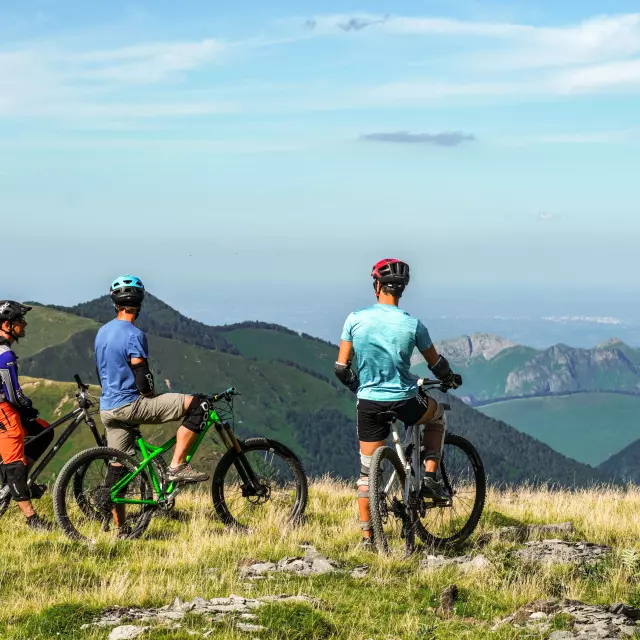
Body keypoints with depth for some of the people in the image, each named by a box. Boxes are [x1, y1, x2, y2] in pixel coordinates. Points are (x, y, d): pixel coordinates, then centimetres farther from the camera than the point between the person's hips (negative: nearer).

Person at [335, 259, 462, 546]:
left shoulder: (355, 319, -5)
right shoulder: (412, 325, -7)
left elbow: (341, 367, -1)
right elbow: (436, 364, 7)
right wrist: (451, 379, 29)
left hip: (369, 403, 2)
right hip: (405, 402, -1)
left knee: (367, 470, 14)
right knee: (437, 414, 31)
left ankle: (367, 536, 13)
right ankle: (429, 478, 20)